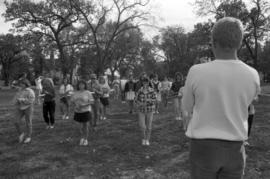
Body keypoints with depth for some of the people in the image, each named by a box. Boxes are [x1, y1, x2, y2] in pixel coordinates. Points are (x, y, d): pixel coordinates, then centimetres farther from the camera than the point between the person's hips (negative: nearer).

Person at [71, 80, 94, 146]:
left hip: (86, 111, -3)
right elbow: (72, 101, 6)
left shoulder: (88, 92, -8)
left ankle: (86, 140, 16)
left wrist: (84, 105, -23)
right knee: (81, 126, 12)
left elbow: (92, 102, -10)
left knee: (85, 126, 1)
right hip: (78, 111, 3)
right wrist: (76, 106, -13)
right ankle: (82, 138, 29)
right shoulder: (76, 93, 4)